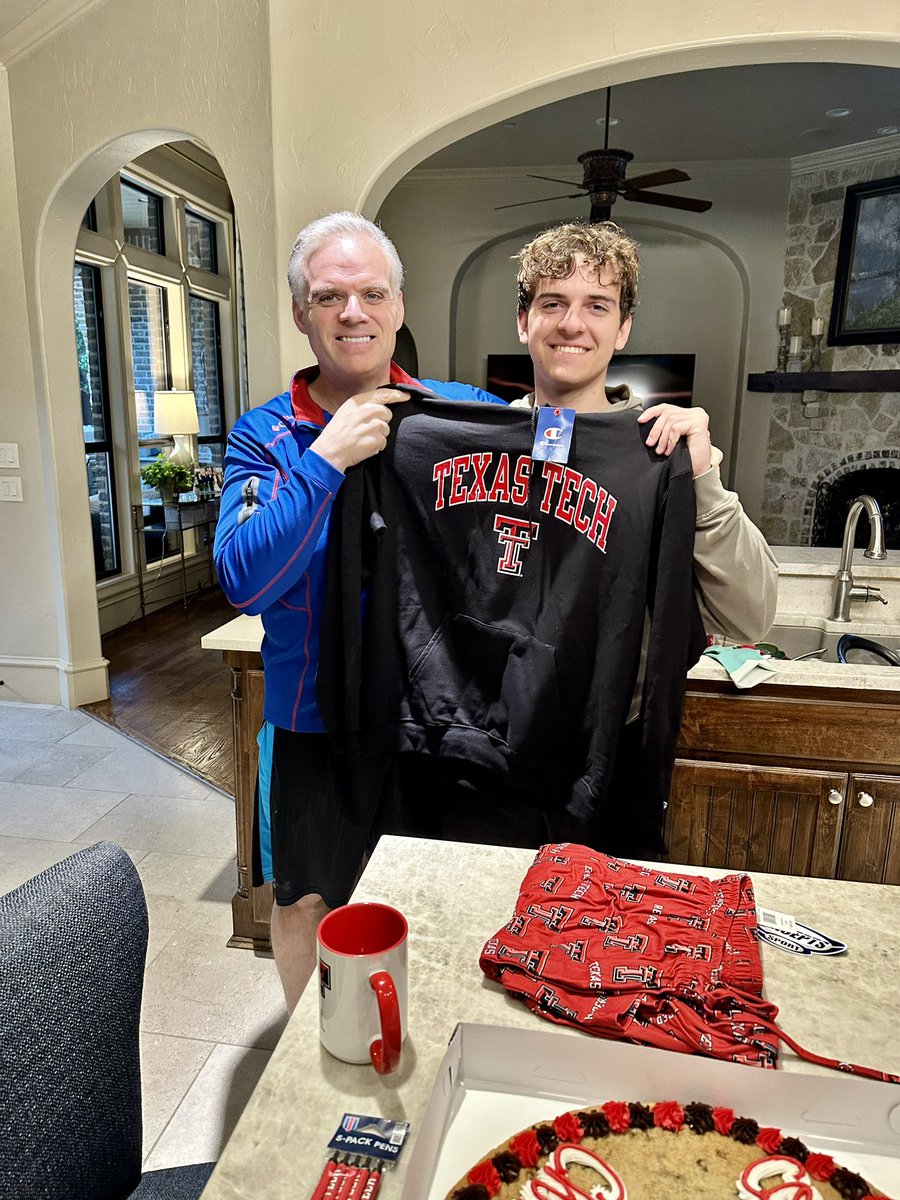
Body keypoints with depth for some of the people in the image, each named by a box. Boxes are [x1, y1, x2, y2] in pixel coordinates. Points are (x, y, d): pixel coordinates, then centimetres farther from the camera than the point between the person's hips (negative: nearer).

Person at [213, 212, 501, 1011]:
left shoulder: (461, 411, -4)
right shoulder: (265, 436, -6)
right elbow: (244, 580, -19)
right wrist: (325, 460, -26)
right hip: (317, 716, 0)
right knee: (307, 901, 18)